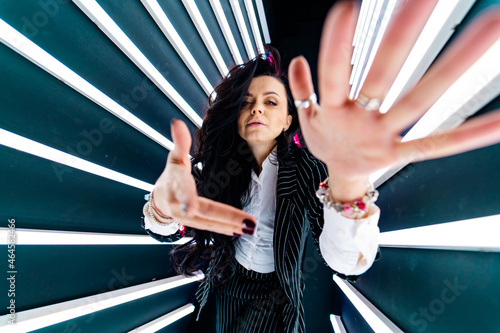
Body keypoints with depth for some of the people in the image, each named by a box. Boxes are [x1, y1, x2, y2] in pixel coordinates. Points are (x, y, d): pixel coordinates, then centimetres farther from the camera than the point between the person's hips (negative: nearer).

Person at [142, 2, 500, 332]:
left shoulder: (307, 171, -21)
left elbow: (348, 263, -34)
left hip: (276, 294, -3)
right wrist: (165, 201, -49)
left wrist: (347, 179, -55)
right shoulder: (218, 162, -14)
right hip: (228, 284, 3)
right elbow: (165, 231, -23)